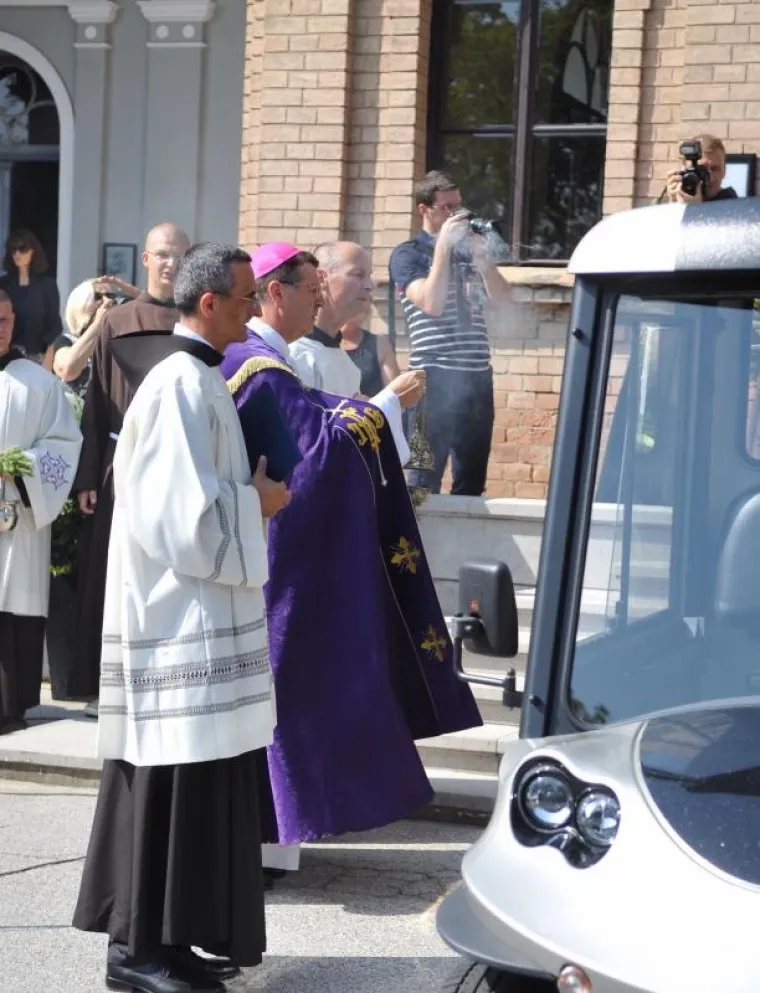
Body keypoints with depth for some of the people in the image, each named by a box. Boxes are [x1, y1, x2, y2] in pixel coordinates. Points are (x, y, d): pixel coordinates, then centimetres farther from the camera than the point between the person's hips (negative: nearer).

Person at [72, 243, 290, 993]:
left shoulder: (196, 378, 14)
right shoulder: (183, 384, -17)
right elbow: (185, 509, -22)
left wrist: (247, 492, 9)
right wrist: (258, 502, -9)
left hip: (189, 608, 10)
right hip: (182, 612, -10)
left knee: (186, 776, 13)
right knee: (173, 777, -5)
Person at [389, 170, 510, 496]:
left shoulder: (468, 250, 17)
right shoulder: (408, 254, 1)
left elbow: (502, 298, 11)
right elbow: (432, 304, -13)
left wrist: (483, 258, -5)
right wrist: (443, 246, -12)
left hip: (477, 374, 6)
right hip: (436, 377, -6)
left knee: (472, 481, 9)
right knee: (426, 477, -6)